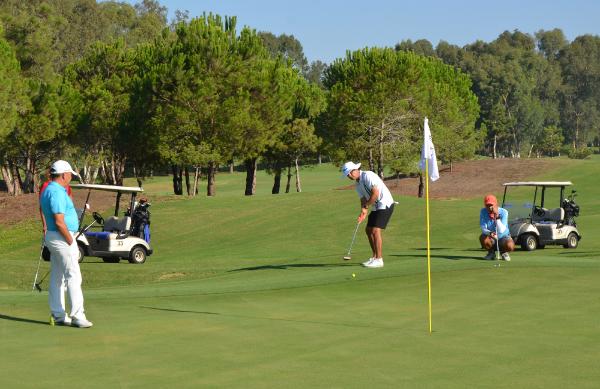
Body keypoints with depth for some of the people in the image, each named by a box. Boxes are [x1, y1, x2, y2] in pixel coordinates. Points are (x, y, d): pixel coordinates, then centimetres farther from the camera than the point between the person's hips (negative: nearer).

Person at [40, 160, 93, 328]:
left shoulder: (48, 190, 13)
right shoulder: (57, 193, -19)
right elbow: (59, 222, -24)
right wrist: (71, 242, -15)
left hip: (53, 237, 10)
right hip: (62, 238, -10)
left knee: (56, 278, 11)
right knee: (73, 276, -10)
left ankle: (58, 315, 15)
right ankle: (77, 315, -11)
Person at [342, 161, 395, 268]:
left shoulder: (367, 176, -17)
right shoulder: (358, 184, 12)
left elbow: (375, 193, -24)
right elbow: (363, 199, 11)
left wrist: (365, 207, -15)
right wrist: (363, 213, -7)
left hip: (385, 204, -10)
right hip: (376, 207, 10)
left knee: (375, 230, -16)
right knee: (368, 230, 13)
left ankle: (379, 260, -14)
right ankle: (375, 257, 22)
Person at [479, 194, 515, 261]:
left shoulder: (503, 212, -19)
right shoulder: (483, 212, -13)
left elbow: (501, 230, -30)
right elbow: (483, 229, -19)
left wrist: (497, 216, -39)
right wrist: (490, 233, -41)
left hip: (503, 237, -2)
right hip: (491, 238, 2)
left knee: (510, 246, -34)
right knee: (483, 238, -33)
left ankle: (504, 252, 6)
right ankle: (491, 252, 0)